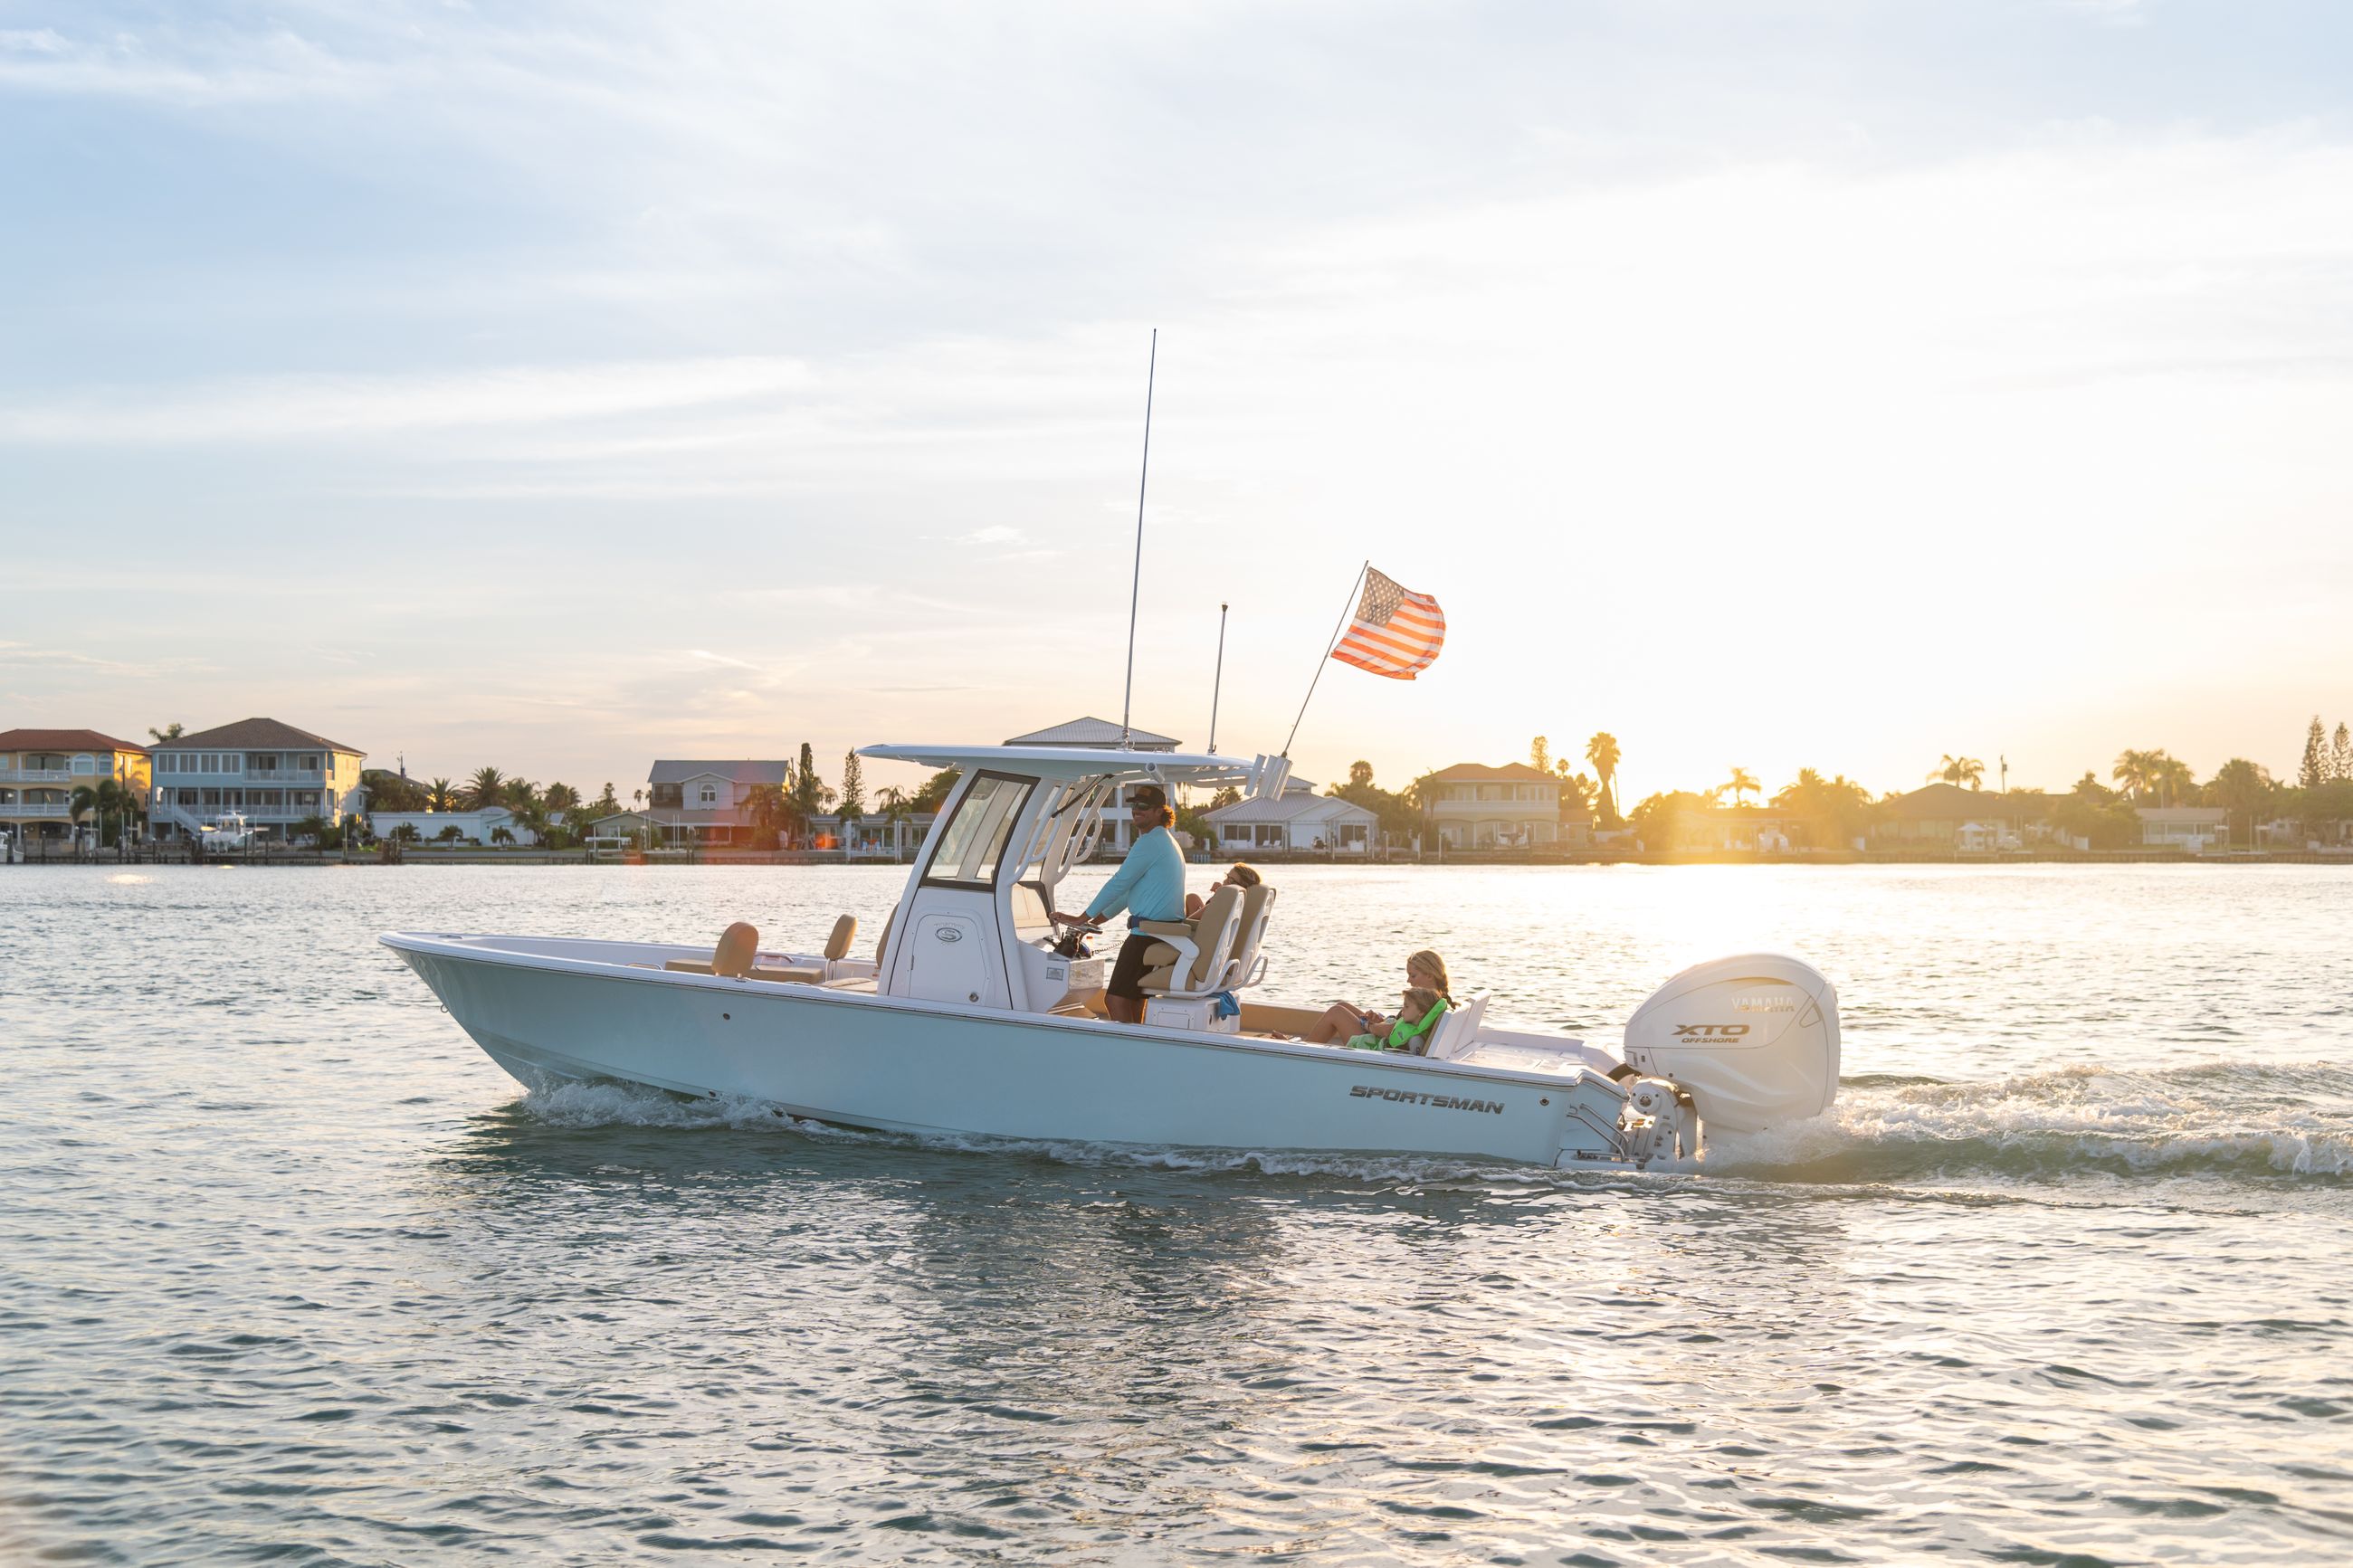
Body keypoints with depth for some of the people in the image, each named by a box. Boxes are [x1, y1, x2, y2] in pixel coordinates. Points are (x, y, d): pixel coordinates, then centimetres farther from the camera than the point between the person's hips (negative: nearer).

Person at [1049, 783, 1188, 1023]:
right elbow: (1130, 890, 27)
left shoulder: (1150, 842, -12)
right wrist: (1097, 919, 25)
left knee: (1115, 999, -12)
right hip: (1168, 933, 11)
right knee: (1133, 997, 14)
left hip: (1149, 932, -11)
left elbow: (1119, 884, -14)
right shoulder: (1166, 841, 22)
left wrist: (1082, 918, -7)